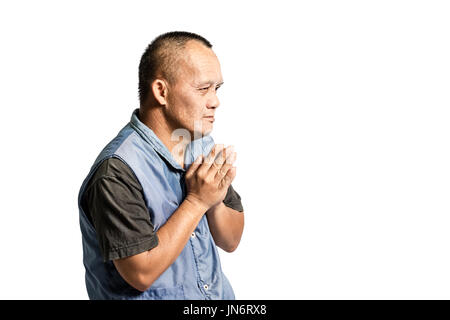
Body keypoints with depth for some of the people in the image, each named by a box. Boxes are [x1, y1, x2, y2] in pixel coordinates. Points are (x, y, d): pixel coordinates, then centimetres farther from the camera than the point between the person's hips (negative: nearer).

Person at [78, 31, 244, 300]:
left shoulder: (203, 145, 4)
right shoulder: (117, 172, -17)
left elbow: (230, 242, 8)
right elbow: (141, 273, -18)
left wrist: (216, 200, -10)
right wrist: (197, 201, -16)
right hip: (151, 297, -5)